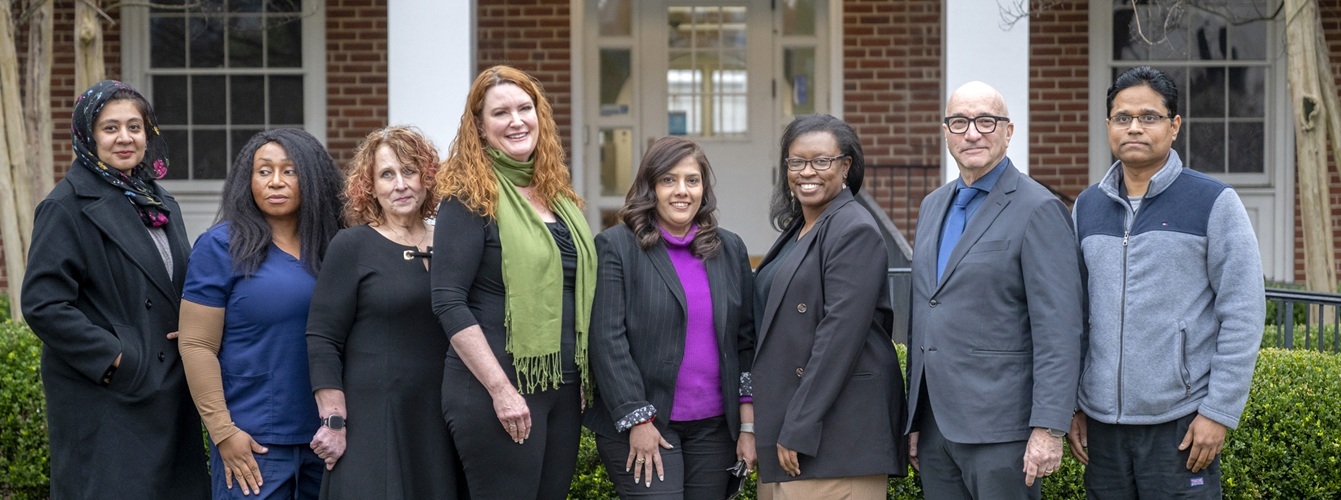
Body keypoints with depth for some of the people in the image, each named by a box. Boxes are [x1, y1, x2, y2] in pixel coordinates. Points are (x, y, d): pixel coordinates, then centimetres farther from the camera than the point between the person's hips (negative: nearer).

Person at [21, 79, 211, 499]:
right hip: (105, 399, -7)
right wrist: (112, 359, -17)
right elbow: (41, 304, -14)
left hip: (169, 396, 7)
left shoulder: (162, 204, 14)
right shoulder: (68, 206, -8)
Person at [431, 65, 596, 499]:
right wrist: (500, 389, -18)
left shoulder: (559, 194, 12)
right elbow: (449, 303, -14)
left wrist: (585, 375, 11)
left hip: (564, 387, 7)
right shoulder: (470, 197, -8)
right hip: (497, 391, -7)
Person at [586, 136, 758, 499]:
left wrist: (748, 426, 4)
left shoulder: (730, 249, 9)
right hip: (639, 424, -4)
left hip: (715, 427, 4)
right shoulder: (616, 247, -3)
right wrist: (638, 421, -13)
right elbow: (608, 340, -9)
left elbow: (746, 341, 9)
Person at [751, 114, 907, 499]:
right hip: (790, 426, 8)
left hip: (836, 429, -8)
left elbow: (840, 333, -18)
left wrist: (799, 430, -19)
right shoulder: (797, 230, 16)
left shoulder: (855, 231, -11)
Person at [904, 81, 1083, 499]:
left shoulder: (1039, 210, -7)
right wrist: (915, 421, 16)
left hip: (997, 427, -6)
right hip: (935, 424, 7)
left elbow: (1058, 330, -13)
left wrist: (1049, 429, -18)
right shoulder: (933, 206, 15)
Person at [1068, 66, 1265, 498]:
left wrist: (1219, 412, -10)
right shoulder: (1087, 206, 9)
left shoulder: (1214, 202, -3)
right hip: (1102, 422, 4)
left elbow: (1243, 315, -6)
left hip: (1180, 424, -4)